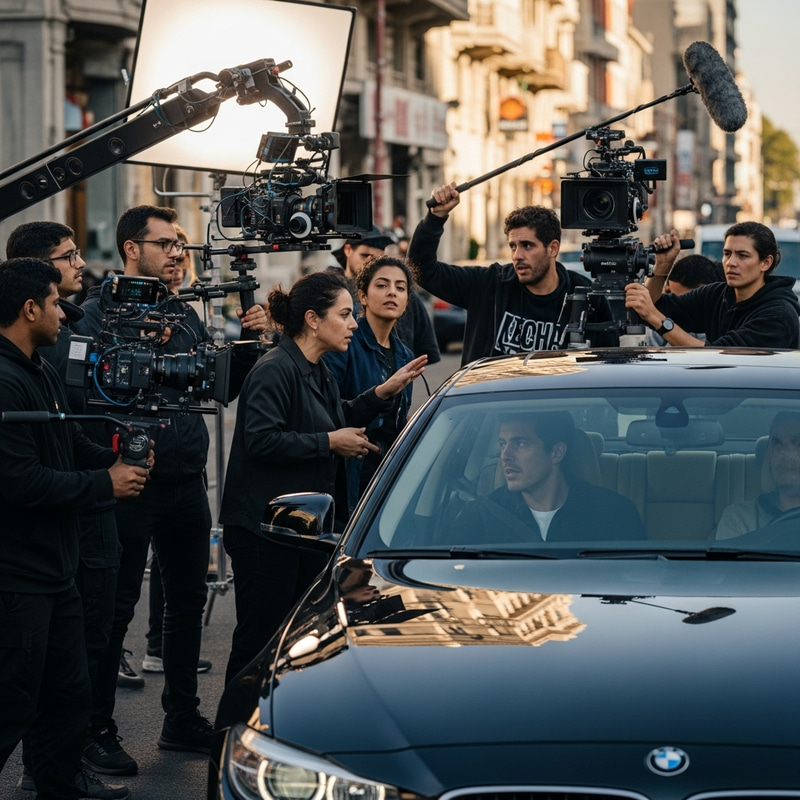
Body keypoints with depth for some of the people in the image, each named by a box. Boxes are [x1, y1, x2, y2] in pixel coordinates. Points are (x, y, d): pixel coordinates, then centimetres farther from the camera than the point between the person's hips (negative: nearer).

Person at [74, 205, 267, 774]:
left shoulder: (184, 313, 14)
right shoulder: (99, 312, -7)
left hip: (187, 480, 7)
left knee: (188, 599, 14)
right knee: (116, 607, -2)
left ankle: (183, 718, 26)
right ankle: (97, 732, 4)